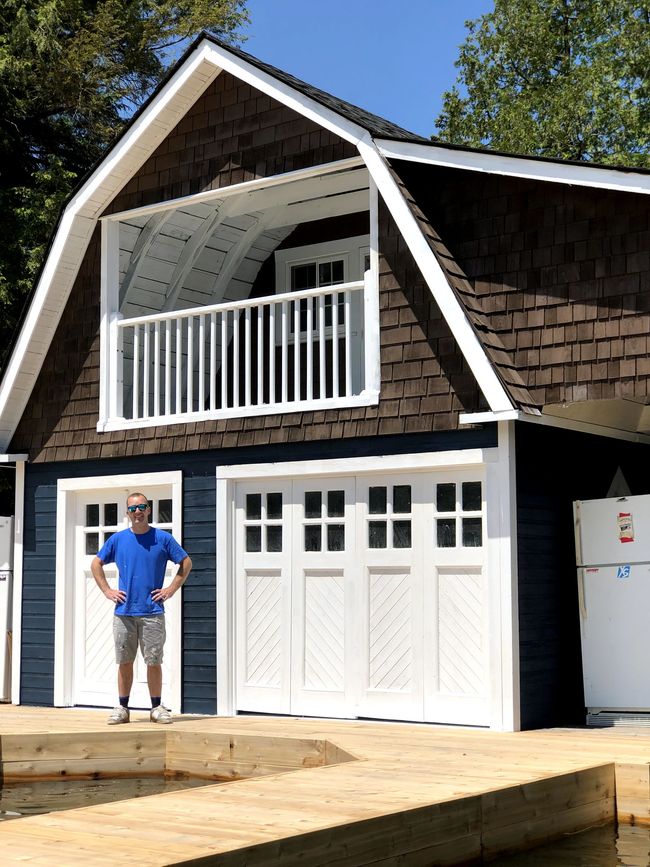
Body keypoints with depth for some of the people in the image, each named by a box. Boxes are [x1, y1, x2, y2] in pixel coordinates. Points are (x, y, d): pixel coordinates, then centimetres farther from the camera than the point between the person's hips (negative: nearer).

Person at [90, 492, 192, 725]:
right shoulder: (117, 539, 7)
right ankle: (122, 708, 13)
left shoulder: (162, 538, 2)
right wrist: (107, 591, 7)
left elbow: (186, 562, 8)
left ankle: (157, 707, 10)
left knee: (154, 662, 1)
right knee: (124, 662, 5)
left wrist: (171, 589, 1)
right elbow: (96, 564, 17)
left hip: (153, 612, -2)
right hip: (124, 612, 2)